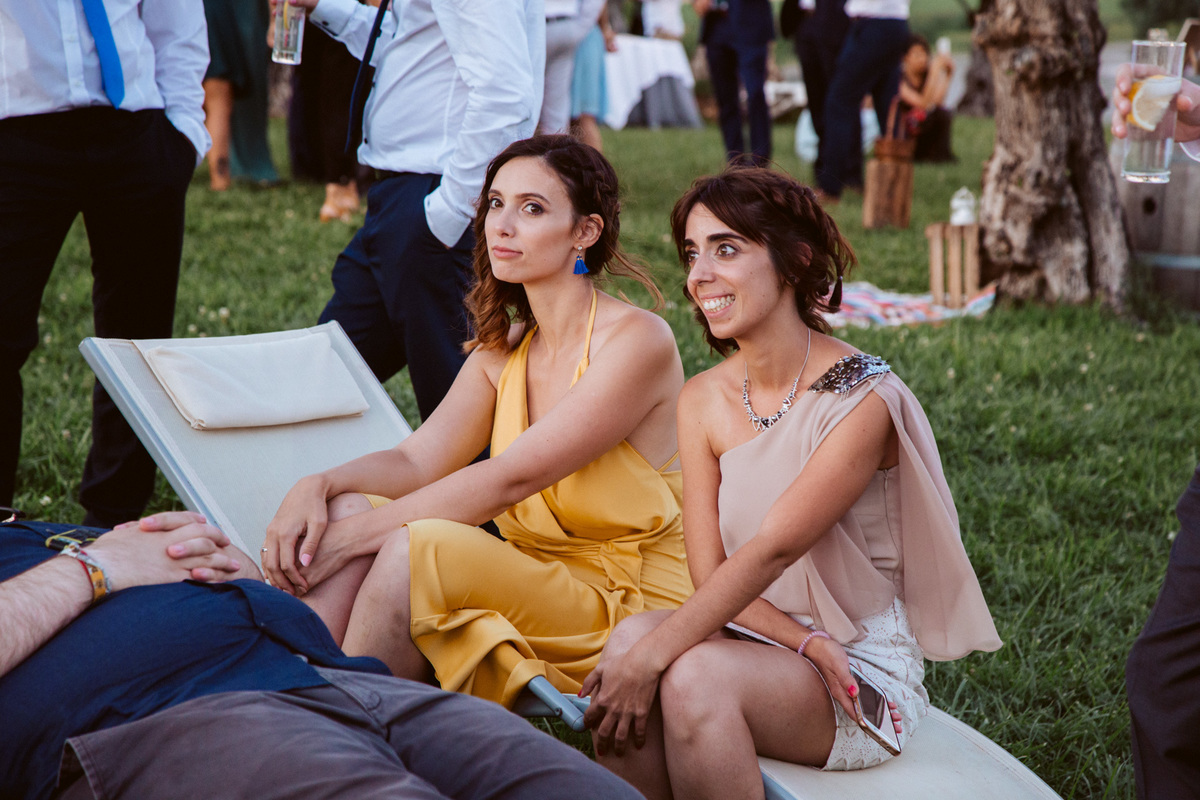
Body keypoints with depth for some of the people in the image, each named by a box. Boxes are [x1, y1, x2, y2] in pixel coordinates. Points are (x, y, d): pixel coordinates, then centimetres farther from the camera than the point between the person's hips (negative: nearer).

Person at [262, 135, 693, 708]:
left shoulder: (638, 340, -13)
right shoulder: (503, 350, 12)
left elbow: (510, 478, -20)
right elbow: (416, 461, 2)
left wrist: (357, 535, -21)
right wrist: (317, 486, -19)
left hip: (630, 611, -7)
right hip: (532, 583, 7)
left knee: (420, 544, -29)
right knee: (349, 507, -13)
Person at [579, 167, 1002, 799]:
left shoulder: (863, 400, -15)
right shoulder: (702, 400, 4)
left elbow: (771, 552, -23)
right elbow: (708, 568, -1)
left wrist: (651, 657, -29)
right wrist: (805, 640, -17)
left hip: (867, 672, -5)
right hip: (762, 644, 5)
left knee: (694, 674, -31)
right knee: (633, 635, -25)